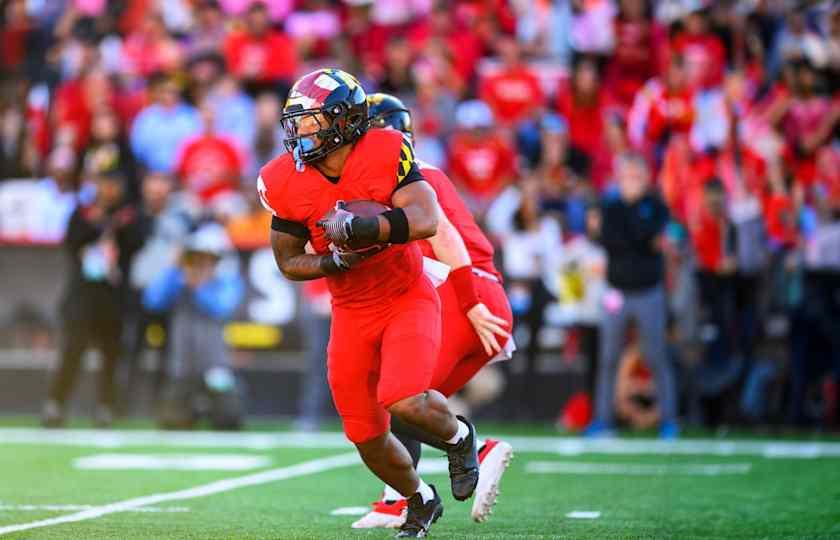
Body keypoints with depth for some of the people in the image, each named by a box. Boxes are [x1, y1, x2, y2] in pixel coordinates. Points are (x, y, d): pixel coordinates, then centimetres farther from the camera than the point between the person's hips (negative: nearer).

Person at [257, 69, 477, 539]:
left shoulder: (386, 153, -18)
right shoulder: (287, 183, -9)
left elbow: (426, 221, -27)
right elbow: (288, 262, 0)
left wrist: (367, 227, -38)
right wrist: (334, 261, -18)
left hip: (408, 300, -4)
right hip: (351, 315, 4)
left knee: (403, 400, -27)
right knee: (368, 438, 6)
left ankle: (458, 434, 9)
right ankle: (421, 500, 37)